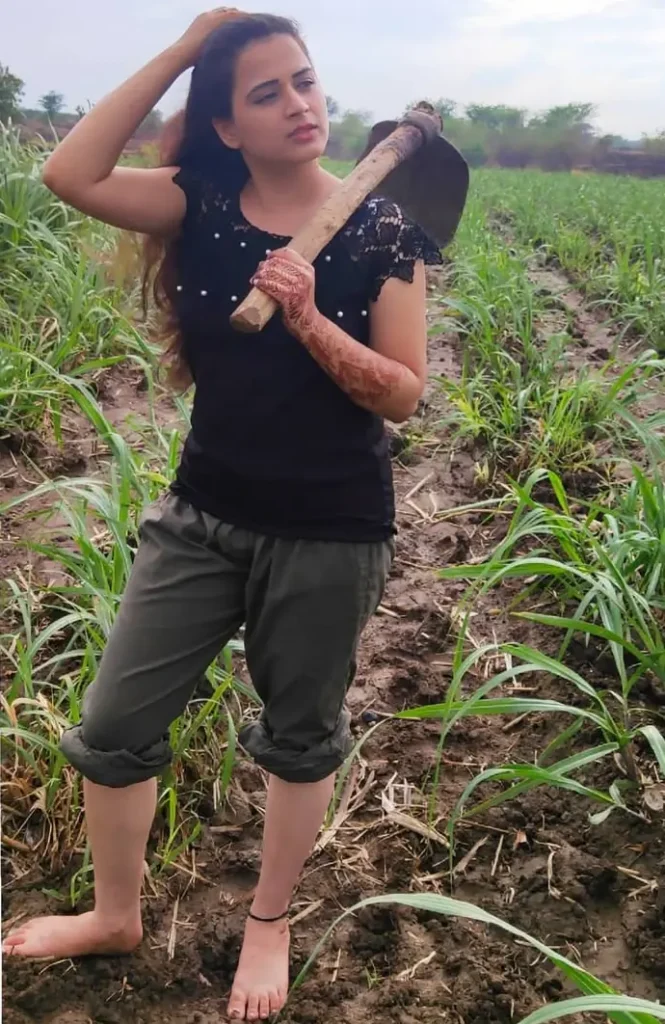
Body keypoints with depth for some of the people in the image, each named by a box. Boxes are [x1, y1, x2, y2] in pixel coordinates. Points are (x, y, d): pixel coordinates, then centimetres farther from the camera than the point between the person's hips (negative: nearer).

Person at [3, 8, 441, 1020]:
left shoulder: (381, 231, -8)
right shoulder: (203, 206, -2)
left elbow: (403, 396, -11)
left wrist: (309, 321, -27)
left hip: (331, 534, -2)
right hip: (203, 517, 3)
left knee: (301, 736, 16)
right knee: (113, 726, 9)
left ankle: (269, 922, 41)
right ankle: (116, 914, 36)